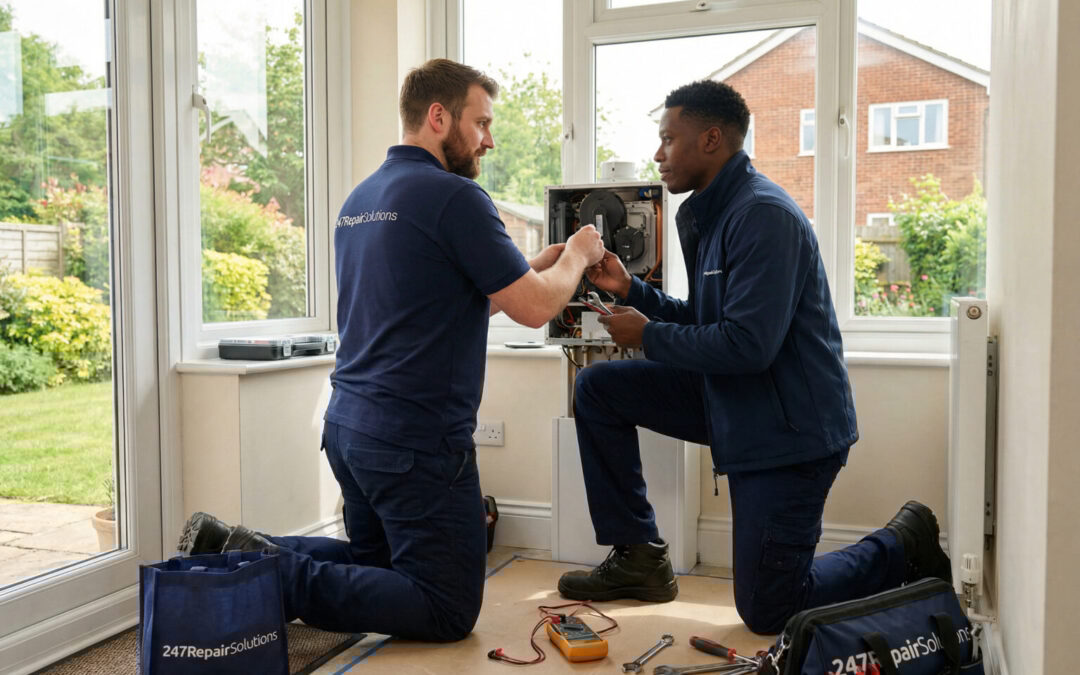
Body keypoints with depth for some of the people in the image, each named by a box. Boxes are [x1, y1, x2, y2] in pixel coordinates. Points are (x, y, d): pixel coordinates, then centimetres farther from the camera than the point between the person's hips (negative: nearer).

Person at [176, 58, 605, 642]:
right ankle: (275, 576, -9)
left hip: (348, 423, 9)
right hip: (417, 439, -9)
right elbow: (534, 308, -12)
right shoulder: (454, 196, -13)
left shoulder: (361, 198, 15)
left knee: (376, 565, 27)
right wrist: (576, 256, 8)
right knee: (448, 610, 2)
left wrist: (540, 265, 19)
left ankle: (227, 550, 11)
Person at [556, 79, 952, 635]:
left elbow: (747, 344, -27)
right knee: (597, 387, 3)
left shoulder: (763, 215, -20)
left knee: (768, 611, -4)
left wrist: (648, 335, -14)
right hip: (732, 402, 9)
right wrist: (631, 290, 5)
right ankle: (638, 558, 11)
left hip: (790, 426, -9)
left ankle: (903, 549, 19)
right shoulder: (711, 214, 11)